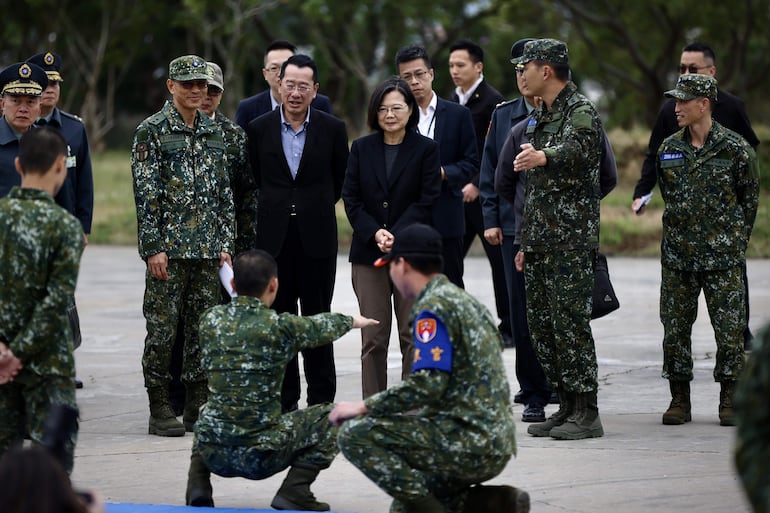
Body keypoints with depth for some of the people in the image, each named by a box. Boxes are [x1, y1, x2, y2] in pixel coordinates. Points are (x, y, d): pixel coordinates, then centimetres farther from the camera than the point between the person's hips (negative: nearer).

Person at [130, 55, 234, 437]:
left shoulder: (214, 133, 13)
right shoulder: (152, 131, -5)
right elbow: (145, 194, -9)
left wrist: (225, 243, 9)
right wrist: (153, 247, -14)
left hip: (208, 249, 6)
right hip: (168, 248, -6)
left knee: (203, 328, 7)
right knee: (162, 329, -3)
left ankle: (198, 406, 14)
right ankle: (160, 410, 2)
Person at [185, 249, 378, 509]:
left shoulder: (210, 320, 1)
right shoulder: (282, 327, -9)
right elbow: (323, 327, 12)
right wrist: (353, 320, 35)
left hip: (212, 453, 4)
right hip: (261, 455, -4)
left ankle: (198, 486, 17)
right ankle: (293, 493, 2)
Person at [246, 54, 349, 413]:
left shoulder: (332, 129, 0)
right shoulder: (259, 129, 2)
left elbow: (340, 181, 11)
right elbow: (256, 180, 13)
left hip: (316, 237, -1)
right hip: (274, 237, 1)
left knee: (317, 319, 2)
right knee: (278, 320, 5)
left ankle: (322, 400, 8)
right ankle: (284, 399, 12)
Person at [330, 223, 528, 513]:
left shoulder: (433, 306, -12)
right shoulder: (467, 301, 19)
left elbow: (428, 385, -22)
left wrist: (364, 408, -14)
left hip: (471, 442, -10)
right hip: (496, 444, 10)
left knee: (355, 433, -12)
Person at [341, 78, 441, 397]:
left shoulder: (426, 149, 2)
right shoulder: (362, 149, 9)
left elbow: (426, 200, -5)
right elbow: (351, 198, 4)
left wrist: (396, 236, -16)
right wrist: (375, 233, -11)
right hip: (368, 252, 2)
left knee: (412, 335, 0)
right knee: (373, 337, 1)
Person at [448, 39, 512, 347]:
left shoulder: (492, 101, -10)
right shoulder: (453, 102, 12)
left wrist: (477, 184, -23)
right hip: (457, 194, 7)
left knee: (500, 261, 1)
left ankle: (509, 328, 8)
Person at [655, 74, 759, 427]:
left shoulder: (735, 149, -6)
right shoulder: (669, 150, 5)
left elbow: (751, 200, 5)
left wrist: (734, 241, 9)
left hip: (722, 257, -4)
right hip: (677, 256, 4)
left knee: (729, 329, -3)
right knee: (675, 328, 4)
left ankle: (730, 401, 8)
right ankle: (679, 399, 13)